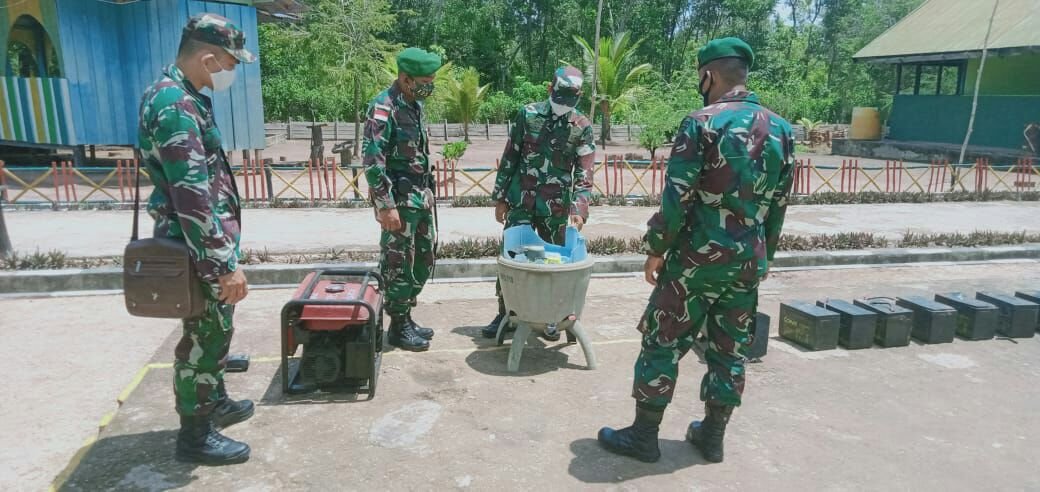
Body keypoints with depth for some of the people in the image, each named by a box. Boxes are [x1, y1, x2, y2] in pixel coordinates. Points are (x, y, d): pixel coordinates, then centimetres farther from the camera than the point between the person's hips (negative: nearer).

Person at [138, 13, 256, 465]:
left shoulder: (174, 94, 11)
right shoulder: (177, 106, -22)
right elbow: (193, 199, -27)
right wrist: (227, 264, -24)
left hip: (200, 245, 10)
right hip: (200, 251, -10)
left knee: (212, 331, 22)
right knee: (205, 337, 3)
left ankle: (215, 403, 40)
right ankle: (195, 434, 19)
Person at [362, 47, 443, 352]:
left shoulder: (415, 104, 11)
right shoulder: (383, 108, -16)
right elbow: (373, 162, -21)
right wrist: (386, 206, -23)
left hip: (421, 197, 9)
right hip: (399, 200, -9)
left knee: (424, 258, 15)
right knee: (398, 264, 1)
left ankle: (406, 316, 28)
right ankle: (398, 327, 14)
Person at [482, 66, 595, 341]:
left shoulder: (582, 127, -3)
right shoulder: (528, 115, -1)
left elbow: (584, 173, -7)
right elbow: (509, 158, 4)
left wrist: (579, 209, -20)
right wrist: (500, 197, 3)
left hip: (556, 208, 0)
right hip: (521, 202, 1)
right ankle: (505, 313, 16)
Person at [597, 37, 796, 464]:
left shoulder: (703, 122, -11)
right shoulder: (781, 129, 8)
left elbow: (677, 196, -16)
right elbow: (779, 203, 12)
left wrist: (656, 248, -5)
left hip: (700, 255, -6)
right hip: (749, 260, 6)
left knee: (663, 342, 5)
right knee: (731, 349, 15)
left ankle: (643, 436, 13)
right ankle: (713, 435, 26)